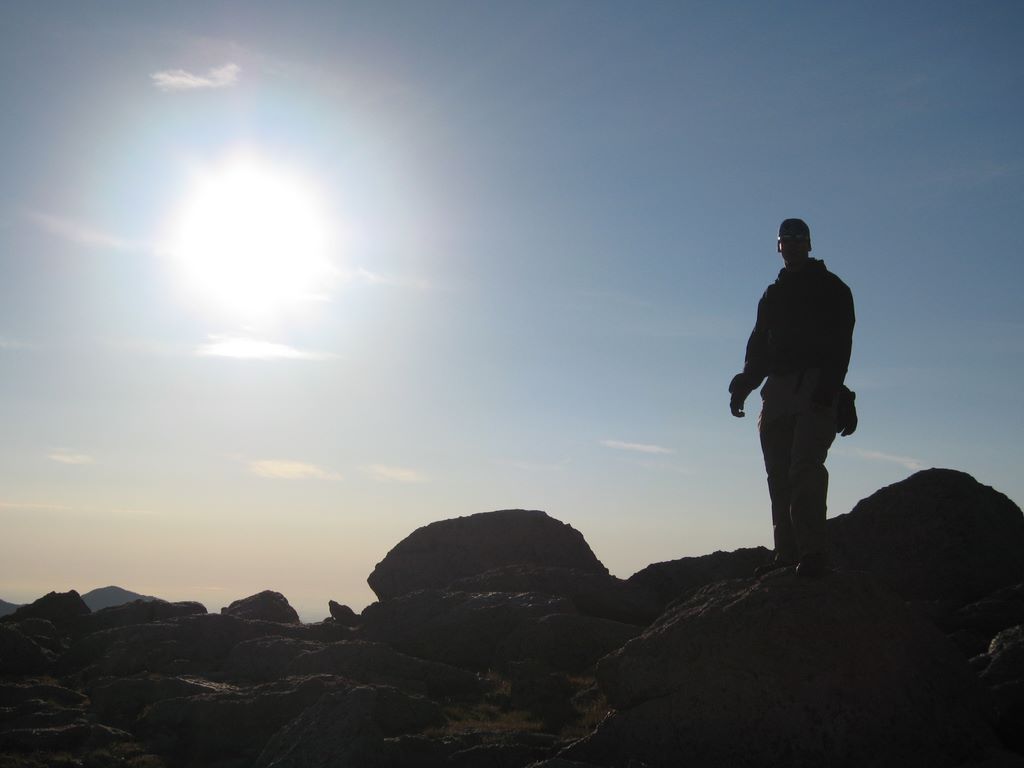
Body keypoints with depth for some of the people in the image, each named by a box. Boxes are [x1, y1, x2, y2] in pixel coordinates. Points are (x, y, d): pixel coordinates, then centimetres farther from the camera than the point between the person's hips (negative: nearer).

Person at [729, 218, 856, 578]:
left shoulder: (831, 288, 9)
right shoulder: (772, 295, 25)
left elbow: (840, 343, -4)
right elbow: (759, 348, 18)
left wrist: (828, 386, -20)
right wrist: (744, 385, 1)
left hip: (816, 389, -6)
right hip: (778, 391, 6)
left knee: (804, 467, -20)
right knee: (780, 476, 0)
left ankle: (812, 552, -22)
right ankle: (787, 553, 1)